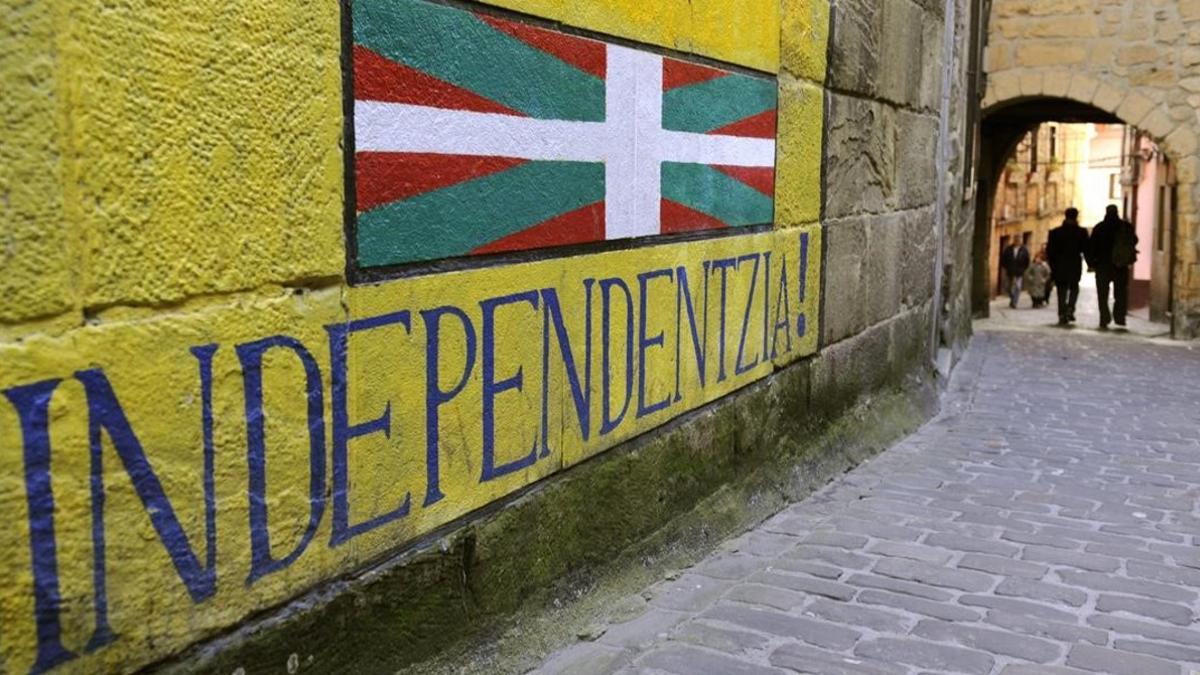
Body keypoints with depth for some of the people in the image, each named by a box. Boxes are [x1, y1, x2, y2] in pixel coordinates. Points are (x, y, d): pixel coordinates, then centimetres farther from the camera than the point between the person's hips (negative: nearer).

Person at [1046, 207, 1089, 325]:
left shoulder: (1055, 232, -1)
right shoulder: (1082, 232, -5)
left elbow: (1049, 251, 0)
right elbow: (1086, 249, -5)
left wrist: (1052, 265, 10)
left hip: (1059, 267, 1)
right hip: (1075, 266, -1)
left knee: (1062, 291, 8)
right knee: (1074, 288, 17)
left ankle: (1062, 315, 0)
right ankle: (1070, 309, -4)